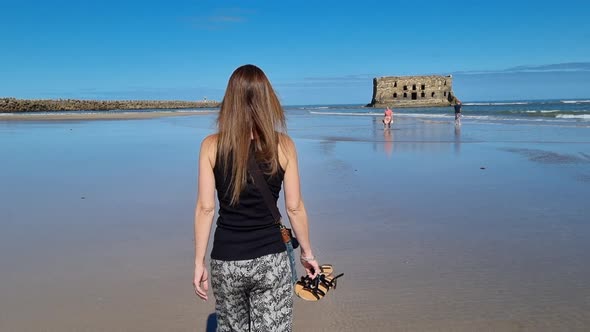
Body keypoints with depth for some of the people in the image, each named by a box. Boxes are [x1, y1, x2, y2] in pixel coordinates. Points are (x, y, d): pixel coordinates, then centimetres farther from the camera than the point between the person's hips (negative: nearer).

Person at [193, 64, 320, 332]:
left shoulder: (212, 146, -6)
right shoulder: (283, 145, -6)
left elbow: (205, 208, -6)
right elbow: (294, 207, -3)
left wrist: (199, 262, 2)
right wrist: (307, 252, 10)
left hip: (226, 260, 1)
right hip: (271, 259, -1)